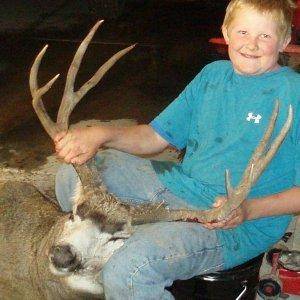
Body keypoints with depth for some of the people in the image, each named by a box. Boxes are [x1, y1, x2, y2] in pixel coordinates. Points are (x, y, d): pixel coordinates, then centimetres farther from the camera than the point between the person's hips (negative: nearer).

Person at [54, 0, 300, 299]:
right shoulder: (212, 74, 8)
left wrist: (247, 209, -27)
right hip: (177, 183, 8)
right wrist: (100, 134, -8)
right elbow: (156, 136, 10)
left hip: (238, 227, -7)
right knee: (73, 172, 10)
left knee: (127, 270, -32)